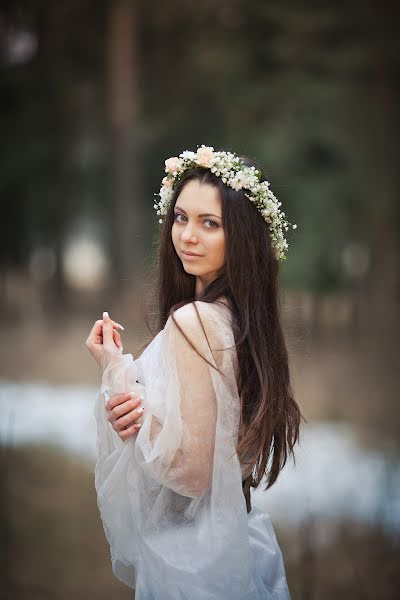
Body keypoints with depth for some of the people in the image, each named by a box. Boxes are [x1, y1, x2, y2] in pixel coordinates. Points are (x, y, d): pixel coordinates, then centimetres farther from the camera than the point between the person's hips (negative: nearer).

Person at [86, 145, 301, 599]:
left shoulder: (191, 320, -23)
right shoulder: (243, 317, 3)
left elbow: (191, 471, -23)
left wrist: (116, 373, -17)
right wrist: (136, 412, -6)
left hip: (191, 560, -8)